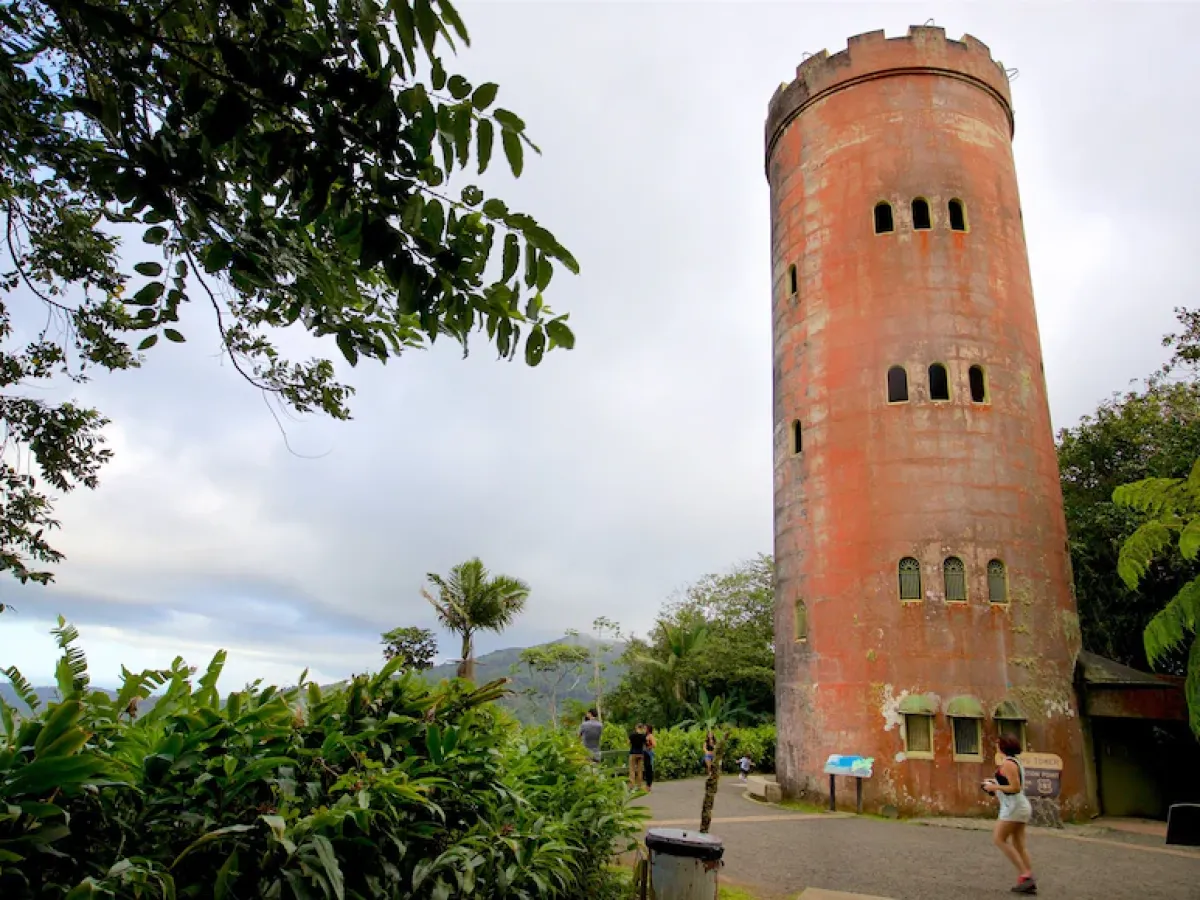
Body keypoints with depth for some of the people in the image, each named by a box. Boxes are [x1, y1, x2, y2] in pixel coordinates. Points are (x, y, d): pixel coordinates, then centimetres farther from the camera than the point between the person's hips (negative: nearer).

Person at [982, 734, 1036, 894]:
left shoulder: (1007, 764, -15)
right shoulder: (1016, 762, 15)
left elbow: (1016, 788, -21)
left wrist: (995, 787, -13)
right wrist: (997, 786, 16)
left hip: (1014, 806, -10)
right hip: (1021, 805, 10)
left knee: (999, 838, -6)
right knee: (1019, 845, 9)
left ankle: (1024, 874, -9)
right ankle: (1030, 881, 5)